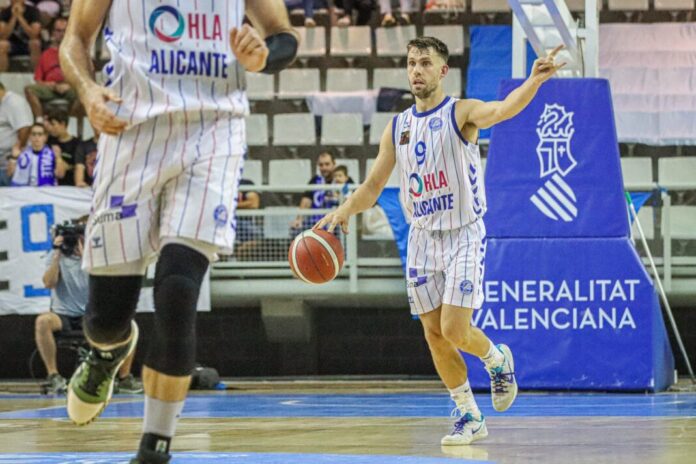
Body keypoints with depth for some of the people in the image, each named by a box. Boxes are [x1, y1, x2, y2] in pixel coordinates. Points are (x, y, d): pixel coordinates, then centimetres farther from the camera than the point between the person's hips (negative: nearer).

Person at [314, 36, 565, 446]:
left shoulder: (461, 113, -9)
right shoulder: (398, 127, 8)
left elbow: (502, 109, -31)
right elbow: (374, 186, 12)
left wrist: (534, 82, -52)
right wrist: (344, 211, -8)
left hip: (464, 235, -6)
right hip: (422, 237, 6)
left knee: (454, 330, -14)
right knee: (434, 335, 3)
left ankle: (498, 359, 18)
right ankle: (470, 417, 15)